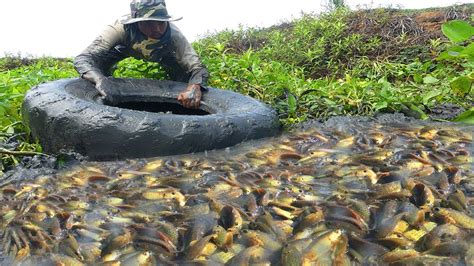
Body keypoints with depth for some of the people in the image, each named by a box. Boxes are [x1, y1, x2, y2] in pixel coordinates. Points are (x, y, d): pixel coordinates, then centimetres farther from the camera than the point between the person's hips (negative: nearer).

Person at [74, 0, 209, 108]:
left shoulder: (173, 35, -41)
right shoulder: (122, 28, -43)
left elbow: (198, 68, -43)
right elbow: (82, 59, -47)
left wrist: (195, 86, -68)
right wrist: (100, 79, -70)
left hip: (161, 52, 1)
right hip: (126, 48, 0)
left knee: (184, 77, -21)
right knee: (99, 64, -24)